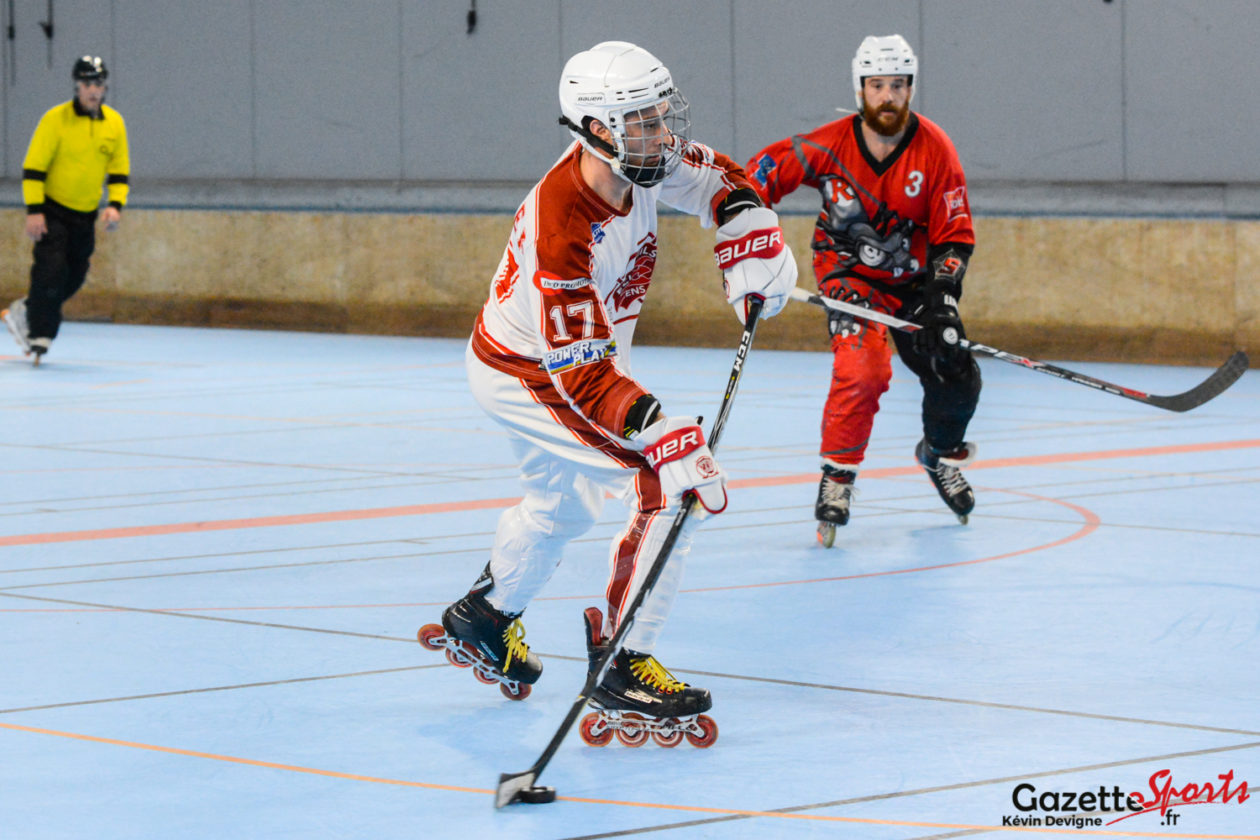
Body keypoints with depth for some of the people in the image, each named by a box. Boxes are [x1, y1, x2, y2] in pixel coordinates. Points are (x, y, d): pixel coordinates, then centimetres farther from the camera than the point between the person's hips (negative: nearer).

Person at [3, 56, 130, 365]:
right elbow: (33, 167, -12)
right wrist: (34, 211, -18)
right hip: (51, 210, -5)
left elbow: (119, 170, 10)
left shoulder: (114, 123, 2)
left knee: (73, 279, 9)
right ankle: (39, 336, -6)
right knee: (51, 269, -17)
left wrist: (115, 205, -5)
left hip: (86, 215, 5)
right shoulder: (56, 119, -13)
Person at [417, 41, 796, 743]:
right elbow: (581, 374, -40)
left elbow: (721, 183, 5)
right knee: (668, 488, -19)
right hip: (529, 378, -9)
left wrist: (754, 248, -13)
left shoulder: (640, 162, -16)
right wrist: (666, 435, -47)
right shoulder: (563, 226, -38)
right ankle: (624, 667, -12)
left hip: (577, 353, 9)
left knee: (566, 502, 30)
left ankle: (484, 618, 54)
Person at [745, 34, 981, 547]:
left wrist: (942, 300, -20)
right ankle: (837, 476, -9)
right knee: (863, 370, -26)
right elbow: (763, 172, -9)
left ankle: (940, 454, 31)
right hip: (849, 272, -3)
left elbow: (955, 233, -10)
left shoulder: (934, 149, -14)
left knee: (957, 377, -1)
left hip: (913, 275, 3)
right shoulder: (831, 146, -19)